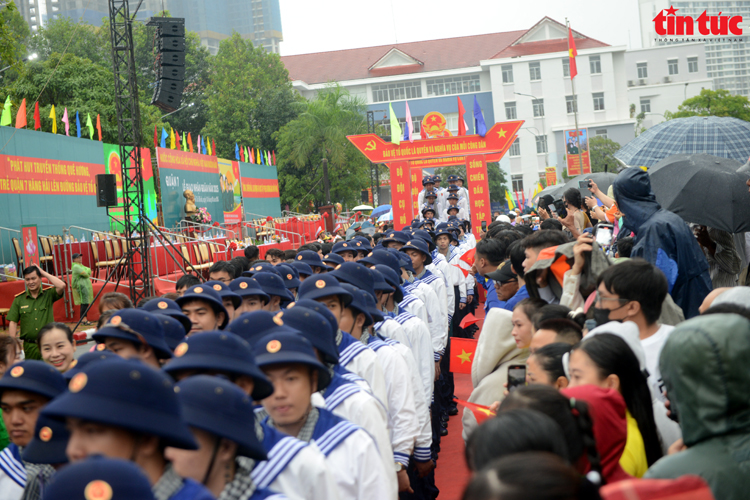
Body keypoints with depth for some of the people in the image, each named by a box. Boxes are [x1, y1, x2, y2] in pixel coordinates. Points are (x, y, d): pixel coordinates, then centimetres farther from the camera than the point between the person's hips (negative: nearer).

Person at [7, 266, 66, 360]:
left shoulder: (49, 295, 2)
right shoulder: (19, 299, 5)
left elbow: (61, 286, -19)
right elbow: (13, 323, 3)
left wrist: (44, 273, -8)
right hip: (29, 346, 1)